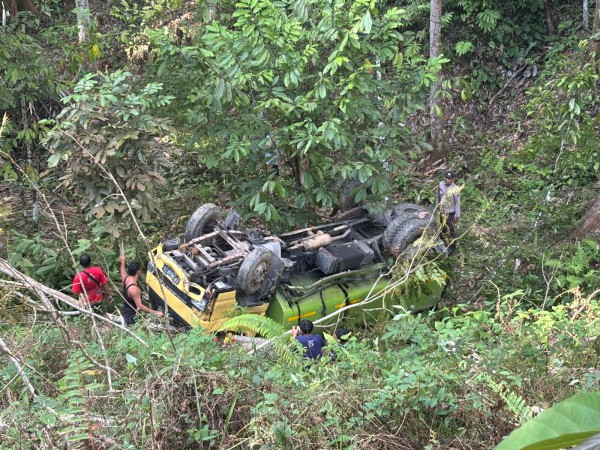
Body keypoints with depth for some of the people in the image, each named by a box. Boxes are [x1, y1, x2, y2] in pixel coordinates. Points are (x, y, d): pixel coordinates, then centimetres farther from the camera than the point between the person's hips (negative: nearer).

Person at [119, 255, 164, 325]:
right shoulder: (134, 289, -28)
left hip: (125, 312, 10)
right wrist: (155, 312, -35)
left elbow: (123, 271, 25)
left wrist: (123, 262, 46)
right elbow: (139, 306, -30)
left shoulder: (126, 279, 0)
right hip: (131, 316, -10)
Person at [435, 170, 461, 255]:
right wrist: (436, 206, 13)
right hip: (442, 211, 6)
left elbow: (457, 203, -18)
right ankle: (445, 244, 42)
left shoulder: (455, 189, -27)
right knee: (443, 228, 22)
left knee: (451, 230, 9)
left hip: (450, 213, -6)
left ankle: (452, 247, 27)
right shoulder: (441, 184, -11)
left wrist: (457, 215, -13)